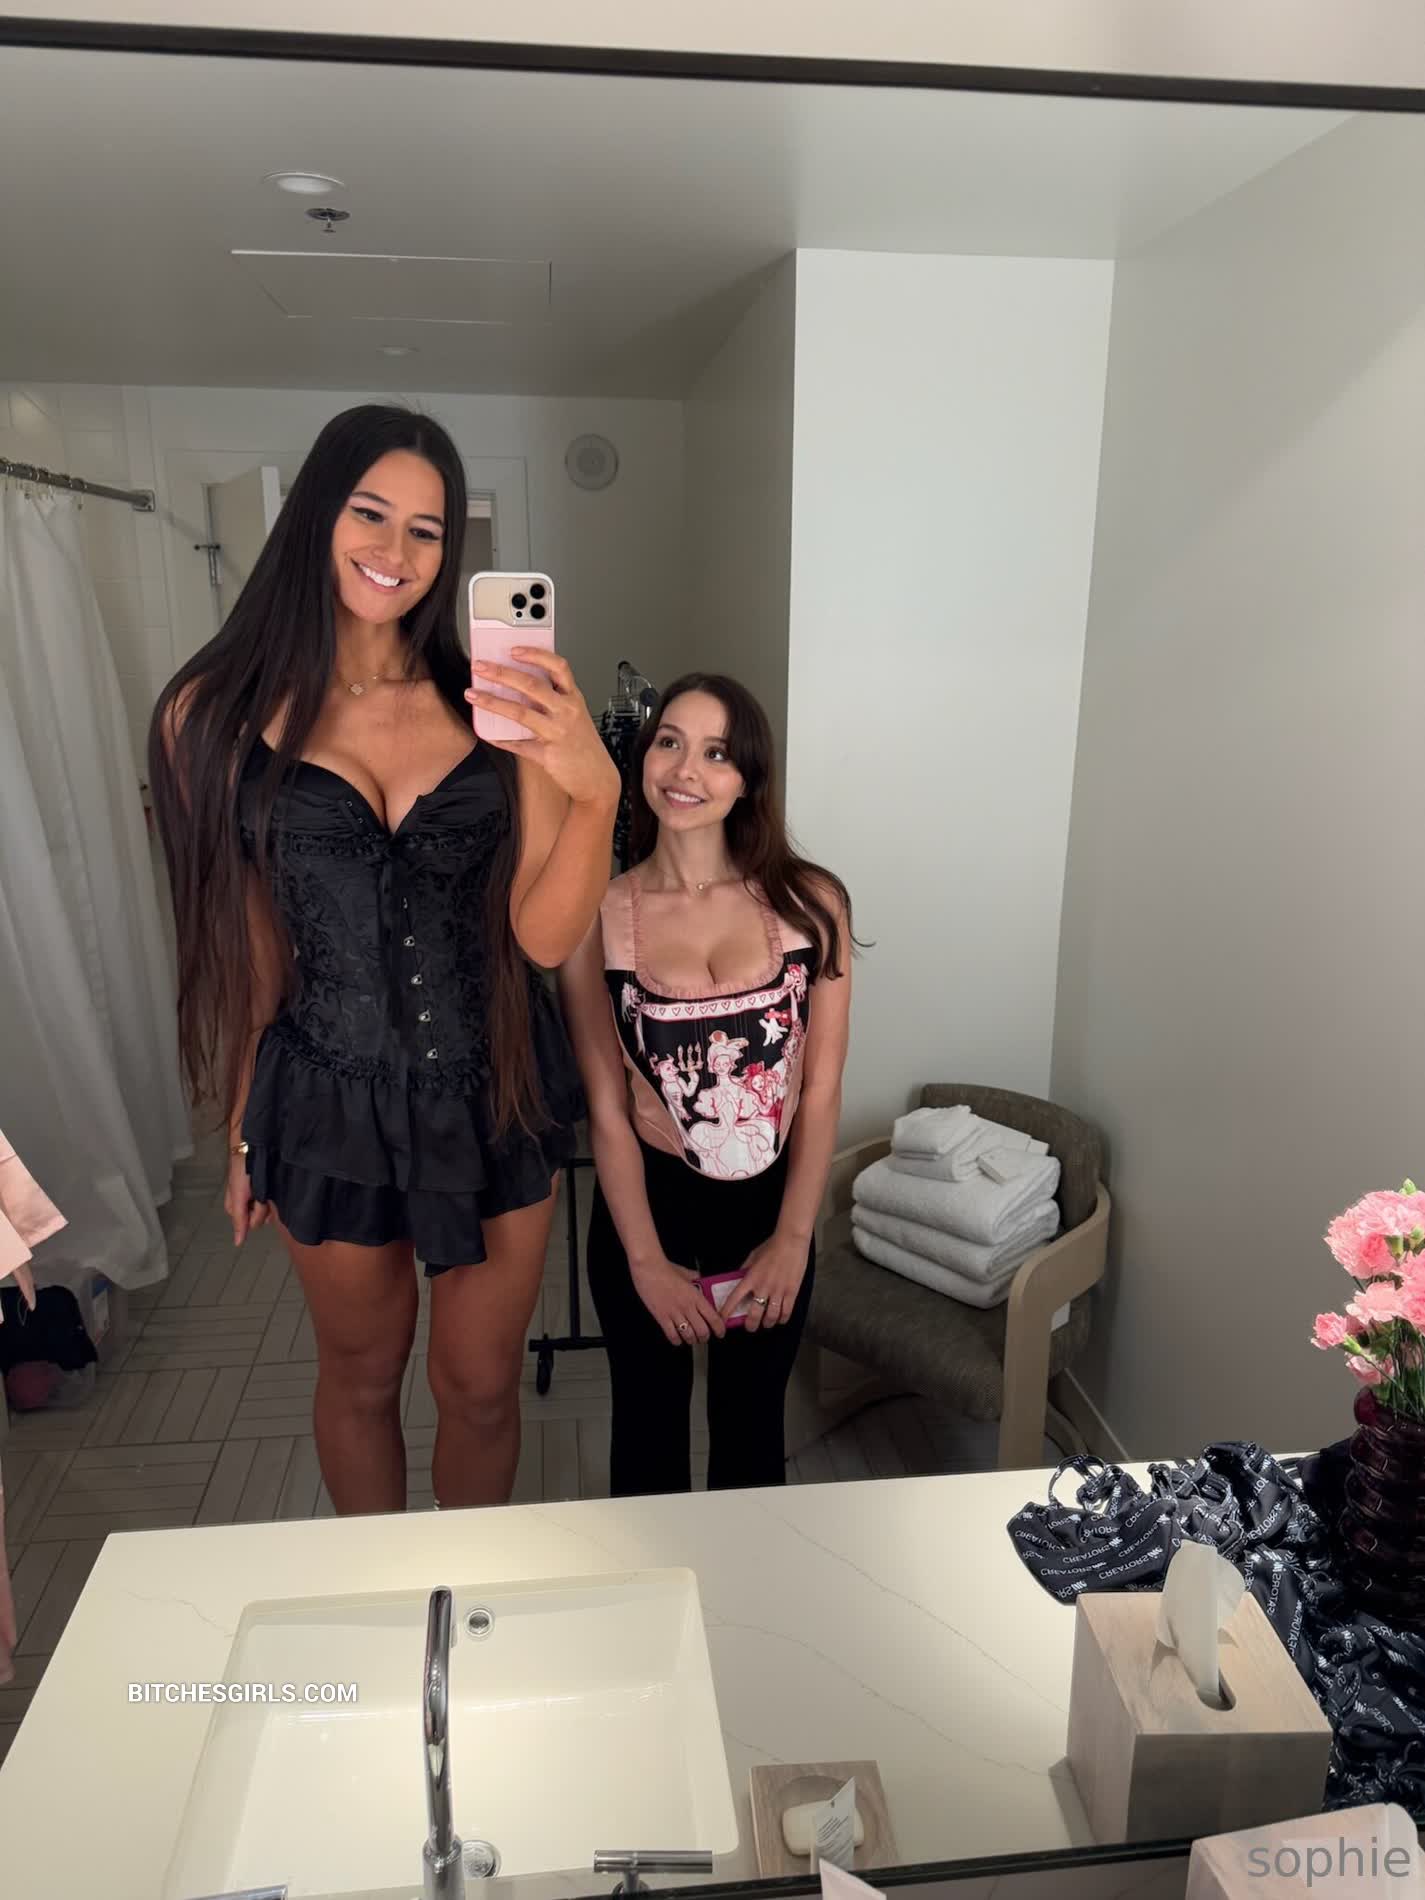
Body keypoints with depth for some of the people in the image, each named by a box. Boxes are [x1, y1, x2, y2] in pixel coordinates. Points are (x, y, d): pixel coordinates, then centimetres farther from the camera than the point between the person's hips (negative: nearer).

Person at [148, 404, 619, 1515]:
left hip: (494, 1090, 0)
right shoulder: (223, 713, -7)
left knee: (480, 1385, 17)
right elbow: (249, 940, 2)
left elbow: (544, 935, -15)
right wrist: (246, 1126, 9)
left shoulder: (494, 701, -8)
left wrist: (596, 792, -33)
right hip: (332, 1102, 0)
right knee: (362, 1379, 22)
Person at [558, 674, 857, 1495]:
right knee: (649, 1428, 20)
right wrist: (646, 1259, -8)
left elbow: (822, 1088, -6)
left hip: (771, 1205, 1)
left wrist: (794, 1237, -5)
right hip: (649, 1202, 0)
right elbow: (606, 1109, -9)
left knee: (752, 1431, 21)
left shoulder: (811, 901, -10)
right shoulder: (598, 915, -11)